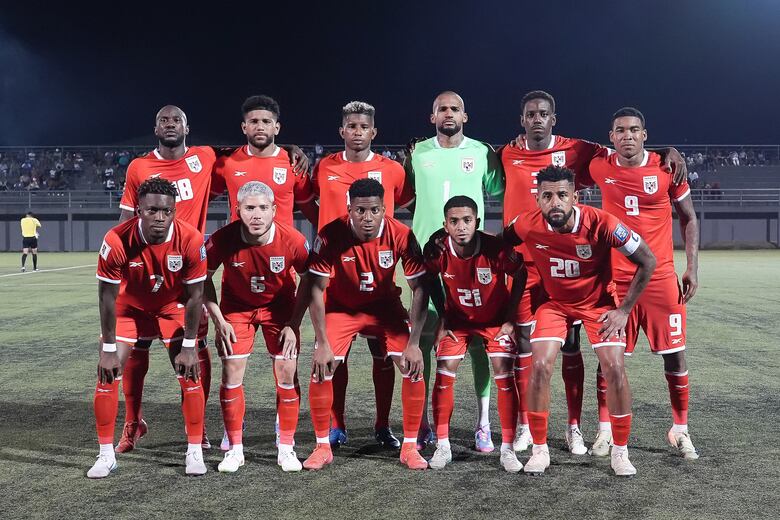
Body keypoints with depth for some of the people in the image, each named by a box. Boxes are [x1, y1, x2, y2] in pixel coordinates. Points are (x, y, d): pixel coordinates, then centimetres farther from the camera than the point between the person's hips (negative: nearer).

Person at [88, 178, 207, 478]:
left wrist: (189, 347, -15)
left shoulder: (190, 240, -29)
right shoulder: (117, 240, -31)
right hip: (129, 307, 0)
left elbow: (194, 296, -17)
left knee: (190, 375, -7)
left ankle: (194, 453, 8)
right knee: (107, 374, -8)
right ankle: (106, 455, 7)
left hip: (173, 307, 0)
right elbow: (107, 296, -19)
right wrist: (109, 349, -17)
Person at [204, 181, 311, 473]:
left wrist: (293, 324, -12)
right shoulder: (223, 239, -27)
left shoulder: (293, 241, -27)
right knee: (231, 373, -6)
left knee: (287, 371, -7)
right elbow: (203, 277, -8)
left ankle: (286, 448, 8)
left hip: (280, 306, 0)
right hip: (236, 306, 0)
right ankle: (235, 449, 8)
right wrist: (218, 321, -11)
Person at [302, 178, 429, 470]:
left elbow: (420, 290, -18)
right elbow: (315, 290, -19)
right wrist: (322, 343, -23)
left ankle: (410, 447, 3)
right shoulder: (331, 236, -26)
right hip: (340, 307, 0)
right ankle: (322, 447, 4)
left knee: (414, 367, -13)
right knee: (321, 369, -15)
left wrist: (414, 344, -22)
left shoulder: (401, 236, -24)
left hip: (385, 306, 1)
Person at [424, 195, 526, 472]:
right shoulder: (438, 252, -23)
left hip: (495, 320, -1)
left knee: (504, 375, -11)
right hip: (457, 320, 2)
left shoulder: (496, 249, -30)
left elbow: (521, 275, -11)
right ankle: (442, 446, 3)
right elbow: (431, 279, 0)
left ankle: (507, 449, 1)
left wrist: (510, 319, -10)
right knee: (444, 374, -10)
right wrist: (442, 319, -2)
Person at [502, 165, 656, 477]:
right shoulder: (527, 225, -22)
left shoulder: (600, 223, -29)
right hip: (555, 302, 1)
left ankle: (620, 452, 6)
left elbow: (648, 262, -17)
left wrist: (624, 310, -13)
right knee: (540, 366, -15)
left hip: (598, 303, -1)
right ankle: (539, 449, 1)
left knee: (615, 368, -12)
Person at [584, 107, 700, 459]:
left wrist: (692, 268, 1)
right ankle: (605, 429, 16)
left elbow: (689, 219, 5)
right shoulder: (599, 169, -1)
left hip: (661, 277, 0)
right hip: (616, 279, 0)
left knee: (675, 354, 4)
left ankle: (680, 429, 19)